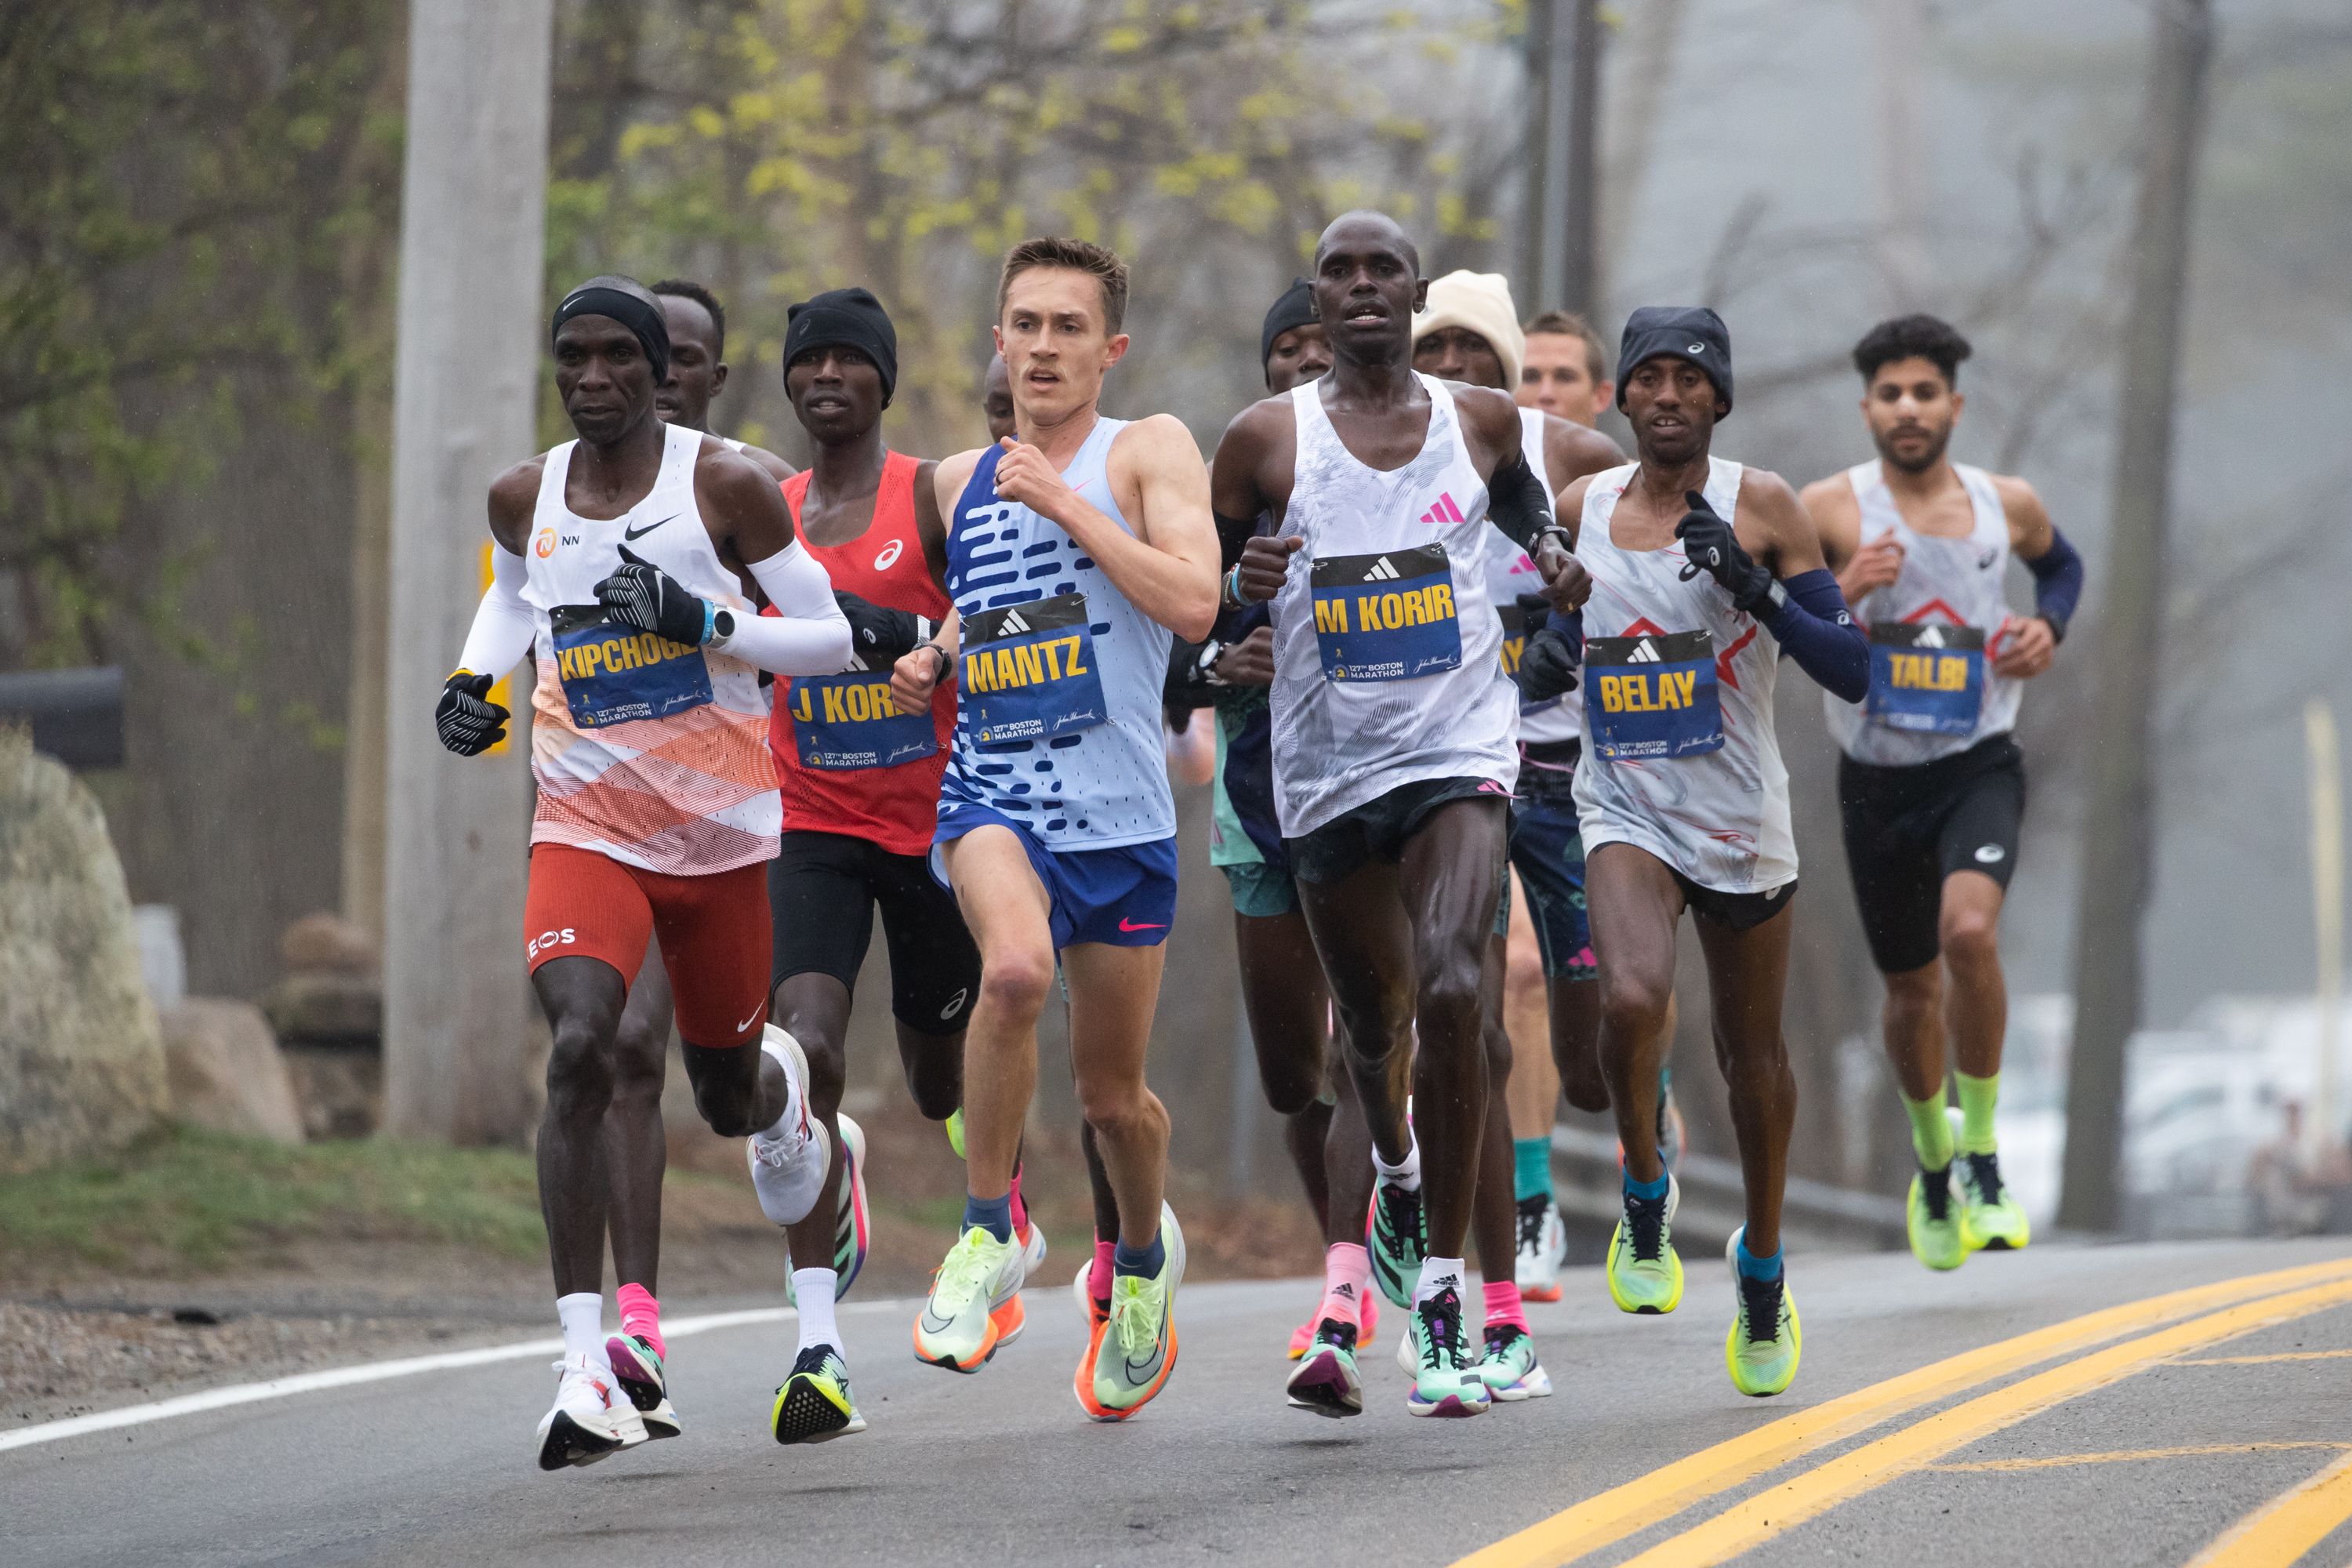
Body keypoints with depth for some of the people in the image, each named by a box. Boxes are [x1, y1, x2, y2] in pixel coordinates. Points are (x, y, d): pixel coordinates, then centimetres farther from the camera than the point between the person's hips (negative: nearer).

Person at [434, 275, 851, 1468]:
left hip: (722, 832, -1)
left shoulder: (726, 486, -9)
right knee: (579, 1050, -24)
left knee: (727, 1096, 14)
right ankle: (586, 1364, -26)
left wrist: (710, 623, -21)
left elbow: (830, 638, -5)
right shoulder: (525, 498, 2)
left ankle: (779, 1084, 58)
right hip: (587, 826, 1)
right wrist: (472, 680, 6)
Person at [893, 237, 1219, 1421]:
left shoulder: (1147, 452, -1)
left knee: (1113, 1091, 9)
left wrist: (1065, 503, -17)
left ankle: (1145, 1252, 43)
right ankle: (988, 1235, -16)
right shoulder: (957, 481, 11)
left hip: (1119, 811, -1)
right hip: (991, 793, 1)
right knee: (1015, 966, -32)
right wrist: (929, 659, 6)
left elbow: (1193, 604, -17)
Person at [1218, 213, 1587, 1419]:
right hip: (1325, 767, 1)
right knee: (1372, 1021, 14)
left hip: (1458, 749, -1)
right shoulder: (1266, 440, -1)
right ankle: (1396, 1174, 50)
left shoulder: (1481, 421, 4)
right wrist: (1242, 587, -15)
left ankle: (1440, 1292, -18)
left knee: (1450, 991, -22)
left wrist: (1552, 555, 4)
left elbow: (1523, 503, 26)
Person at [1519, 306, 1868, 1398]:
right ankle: (1644, 1199, -2)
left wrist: (1756, 591, -23)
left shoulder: (1760, 507, -6)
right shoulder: (1580, 510, 2)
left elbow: (1851, 672, -10)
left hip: (1740, 818, 0)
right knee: (1632, 998, -27)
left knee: (1750, 1050, 12)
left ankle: (1762, 1266, 34)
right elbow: (1549, 644, 20)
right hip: (1625, 810, 0)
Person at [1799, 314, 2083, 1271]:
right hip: (1877, 778, 1)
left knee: (1969, 931, -27)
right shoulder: (1829, 511, -6)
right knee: (1911, 987, 11)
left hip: (1980, 768, 0)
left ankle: (1982, 1156, -11)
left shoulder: (2007, 505, 2)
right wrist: (1838, 592, -24)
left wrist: (2049, 625, 3)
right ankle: (1931, 1162, 39)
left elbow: (2061, 563, 24)